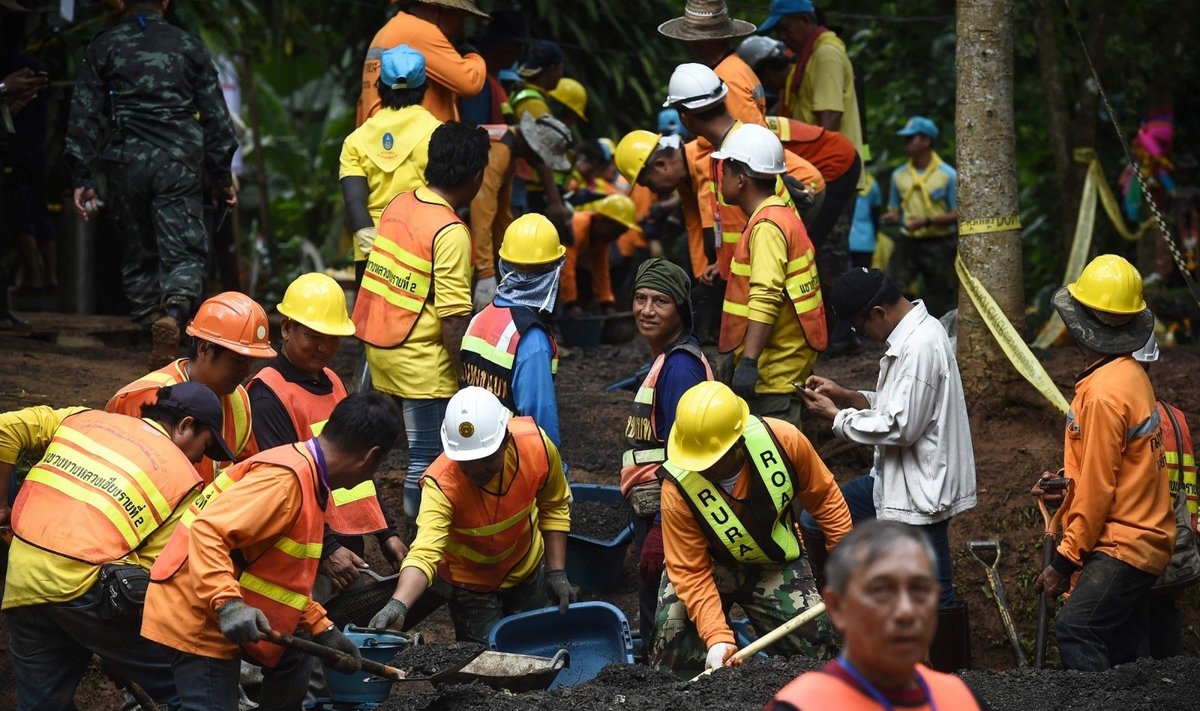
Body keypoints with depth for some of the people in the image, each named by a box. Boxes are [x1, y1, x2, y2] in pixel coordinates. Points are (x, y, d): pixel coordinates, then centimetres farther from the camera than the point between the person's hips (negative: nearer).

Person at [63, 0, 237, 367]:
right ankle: (173, 313, -31)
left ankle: (151, 318, 8)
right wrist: (222, 176, 15)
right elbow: (216, 115, 9)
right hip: (178, 164, -1)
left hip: (125, 162, 1)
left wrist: (81, 177, 4)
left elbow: (83, 115, 3)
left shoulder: (103, 47, 8)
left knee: (139, 254, 15)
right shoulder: (189, 46, 9)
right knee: (184, 252, -4)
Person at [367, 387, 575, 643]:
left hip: (527, 568, 4)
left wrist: (557, 572, -9)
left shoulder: (536, 445, -28)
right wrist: (398, 605, -66)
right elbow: (424, 552, -49)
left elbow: (554, 508, -8)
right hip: (469, 580, -3)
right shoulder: (441, 484, -38)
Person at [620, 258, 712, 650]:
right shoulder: (665, 359, 15)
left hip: (665, 512, -10)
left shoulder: (679, 366, -17)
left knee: (661, 625, -5)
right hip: (652, 510, 10)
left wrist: (660, 529, -23)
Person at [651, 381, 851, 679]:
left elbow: (824, 496, -9)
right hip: (712, 566, -1)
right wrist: (717, 638, -35)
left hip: (775, 565, 1)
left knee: (810, 646, -4)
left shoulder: (783, 441, -28)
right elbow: (691, 573, -25)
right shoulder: (677, 490, -31)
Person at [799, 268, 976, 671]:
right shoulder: (911, 335, 9)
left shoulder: (921, 347, -23)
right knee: (813, 525, 11)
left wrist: (836, 417, -12)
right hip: (897, 481, 11)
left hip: (920, 490, -11)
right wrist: (846, 397, 7)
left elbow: (900, 427, -24)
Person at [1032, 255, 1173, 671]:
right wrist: (1065, 480, 12)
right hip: (1143, 539, 10)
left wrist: (1065, 562, -12)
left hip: (1122, 548, -10)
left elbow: (1097, 489, -17)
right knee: (1120, 654, 9)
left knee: (1075, 634, -20)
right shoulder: (1131, 375, 12)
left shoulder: (1105, 393, -18)